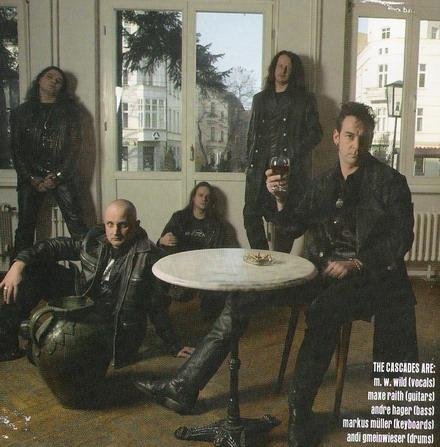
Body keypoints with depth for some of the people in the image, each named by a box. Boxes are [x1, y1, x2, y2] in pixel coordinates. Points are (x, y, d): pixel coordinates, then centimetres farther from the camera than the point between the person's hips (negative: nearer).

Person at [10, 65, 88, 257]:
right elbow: (16, 149, 7)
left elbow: (75, 146, 0)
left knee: (76, 224, -9)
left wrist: (57, 176, -9)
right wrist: (31, 177, -6)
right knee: (25, 227, 3)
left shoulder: (69, 110, 8)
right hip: (30, 177, 2)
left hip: (61, 175, -1)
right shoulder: (20, 112, 12)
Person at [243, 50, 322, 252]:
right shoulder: (260, 99, 20)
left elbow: (315, 133, 4)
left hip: (289, 169, -3)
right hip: (260, 168, 4)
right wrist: (250, 162, 10)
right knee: (251, 214, -3)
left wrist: (294, 155, -8)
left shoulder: (305, 100, 8)